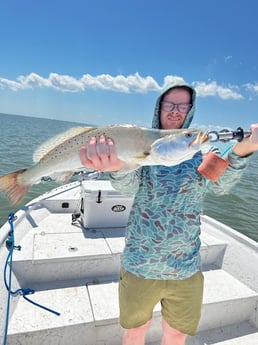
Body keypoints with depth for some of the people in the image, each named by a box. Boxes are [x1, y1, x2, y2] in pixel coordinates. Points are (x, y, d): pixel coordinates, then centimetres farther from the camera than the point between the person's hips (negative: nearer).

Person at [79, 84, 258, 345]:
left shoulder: (199, 150, -2)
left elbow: (220, 184, -20)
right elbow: (128, 186, -24)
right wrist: (116, 166, -47)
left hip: (186, 269, 2)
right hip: (139, 266, -1)